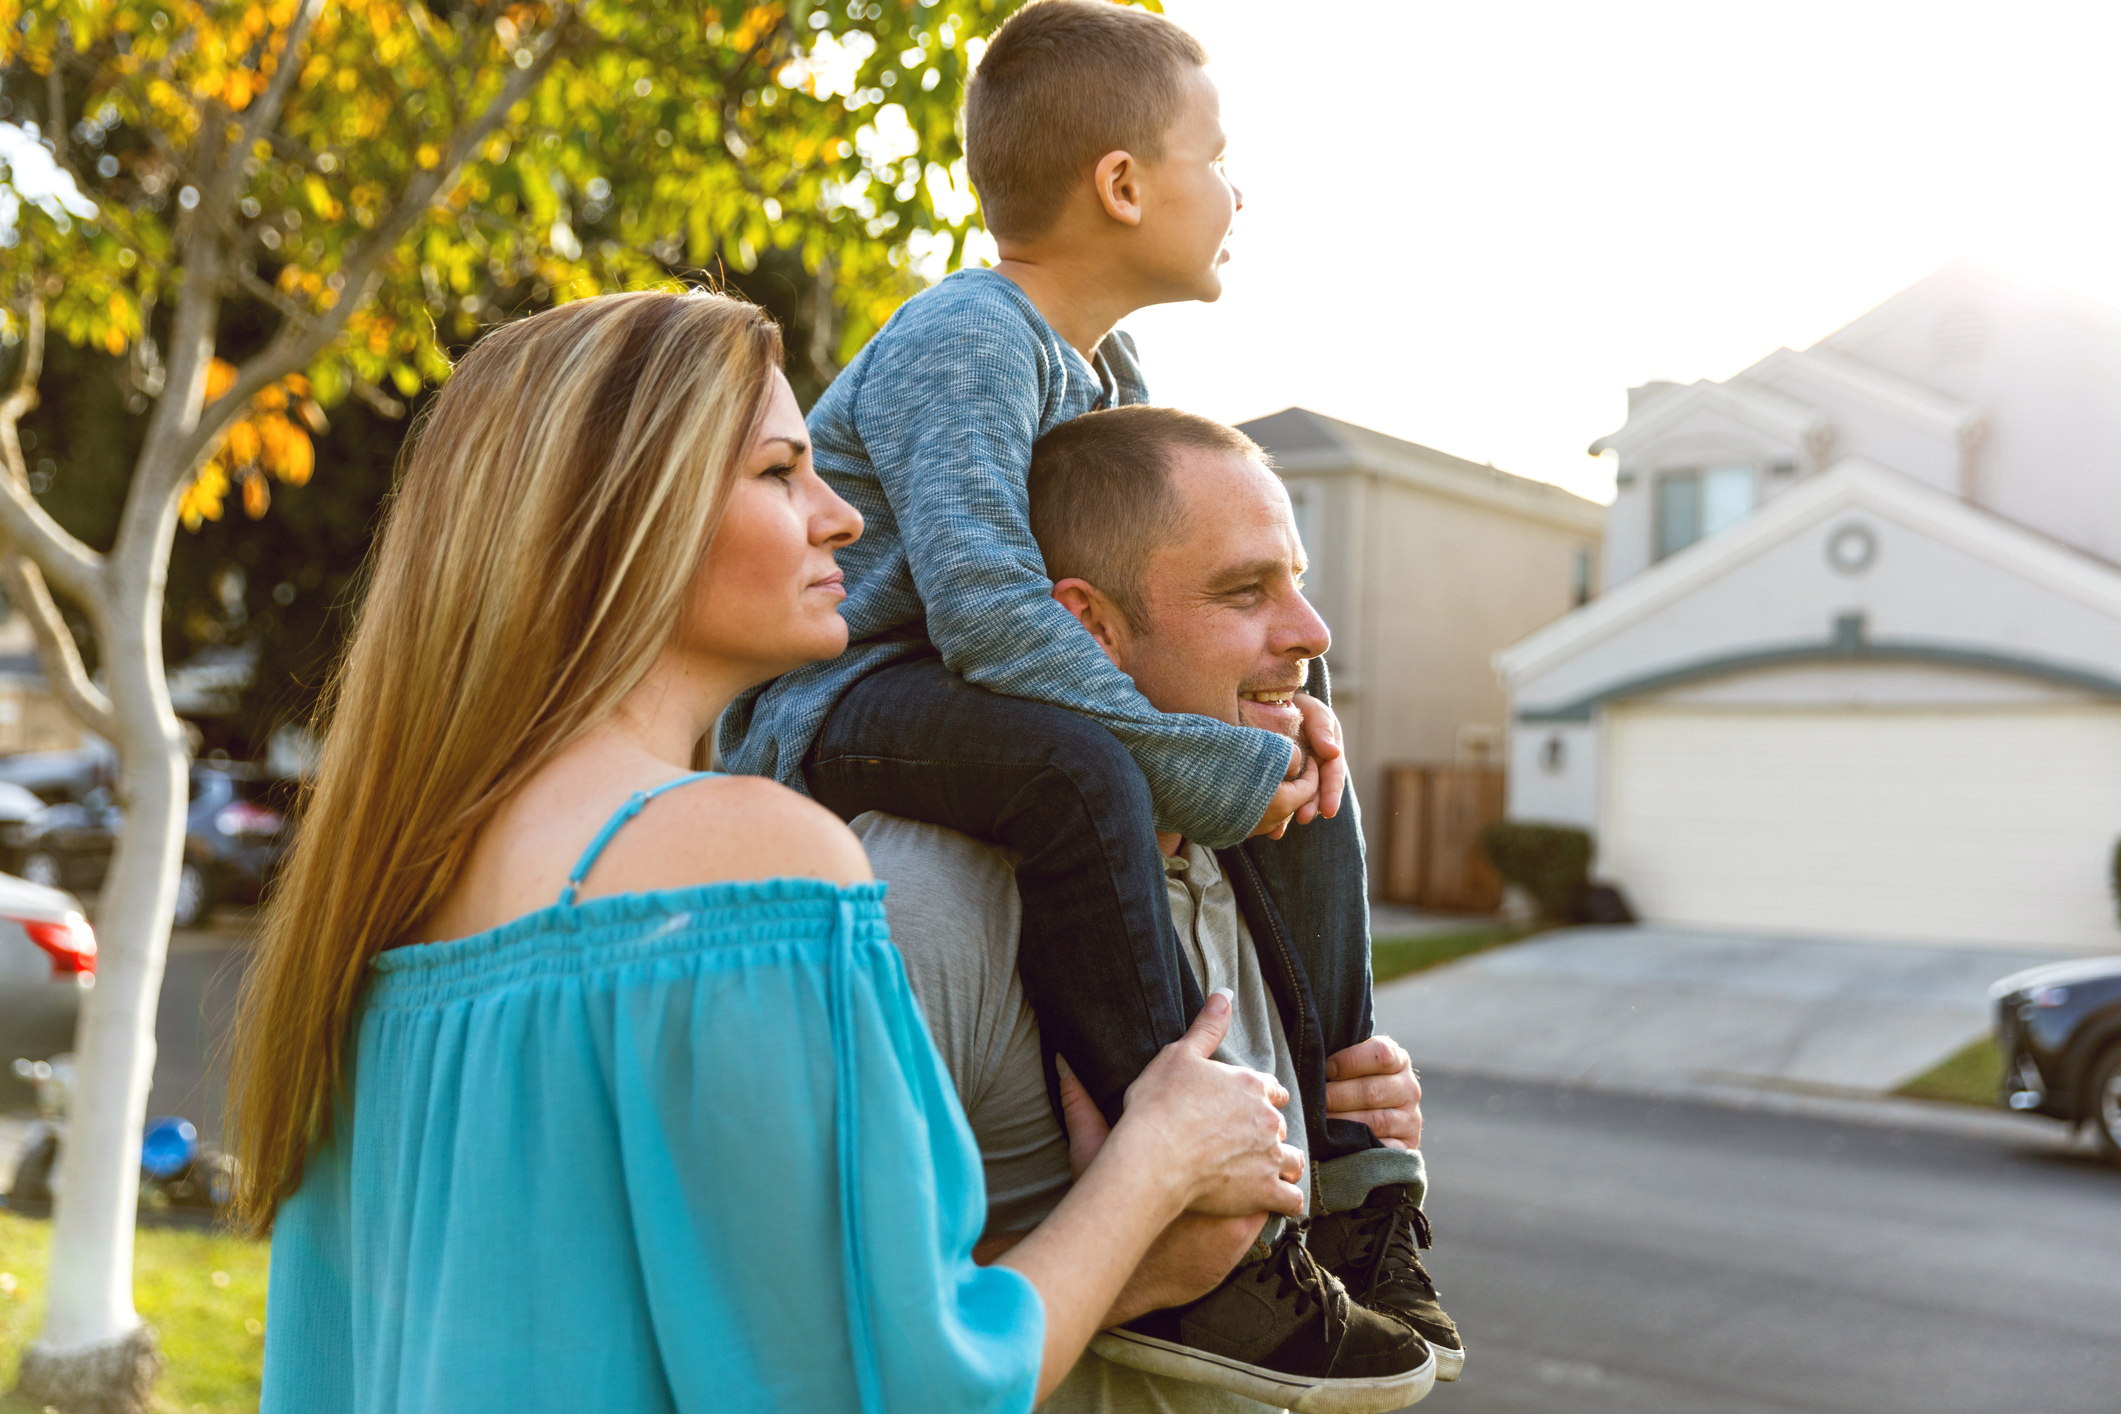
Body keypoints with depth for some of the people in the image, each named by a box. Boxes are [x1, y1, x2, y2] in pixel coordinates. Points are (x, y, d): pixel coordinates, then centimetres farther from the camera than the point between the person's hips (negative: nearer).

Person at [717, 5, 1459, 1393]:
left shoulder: (1108, 371, 10)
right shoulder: (963, 343, -21)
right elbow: (985, 608, -34)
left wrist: (1280, 686, -6)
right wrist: (1212, 768, -31)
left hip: (960, 698, 10)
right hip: (824, 710, -10)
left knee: (1304, 767, 8)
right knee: (1072, 764, -40)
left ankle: (1342, 1172, 10)